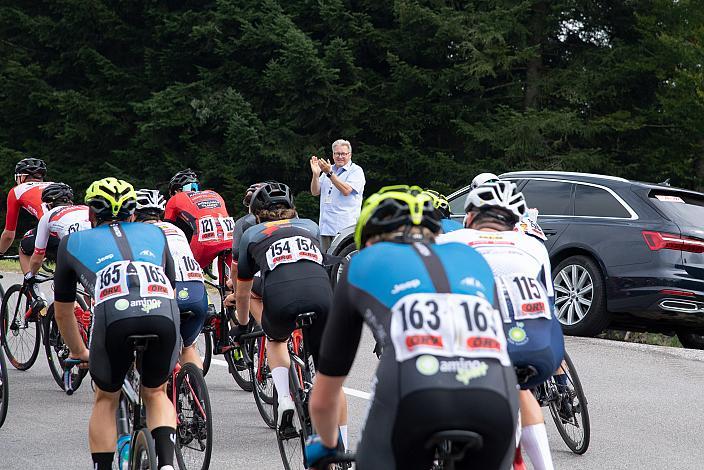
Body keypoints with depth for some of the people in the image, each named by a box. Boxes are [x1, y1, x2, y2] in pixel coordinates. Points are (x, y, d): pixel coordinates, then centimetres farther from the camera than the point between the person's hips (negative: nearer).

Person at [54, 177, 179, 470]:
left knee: (105, 401, 23)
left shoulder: (73, 242, 32)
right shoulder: (154, 234, 36)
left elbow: (63, 312, 39)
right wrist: (171, 347, 61)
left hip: (113, 314, -2)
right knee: (156, 393, 26)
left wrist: (78, 353, 55)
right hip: (164, 315, 2)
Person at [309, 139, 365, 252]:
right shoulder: (327, 169, 21)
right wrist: (316, 174, -3)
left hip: (344, 227, -6)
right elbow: (315, 192, 15)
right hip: (326, 227, 6)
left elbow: (346, 191, -14)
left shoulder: (356, 171, 1)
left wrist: (330, 173, -17)